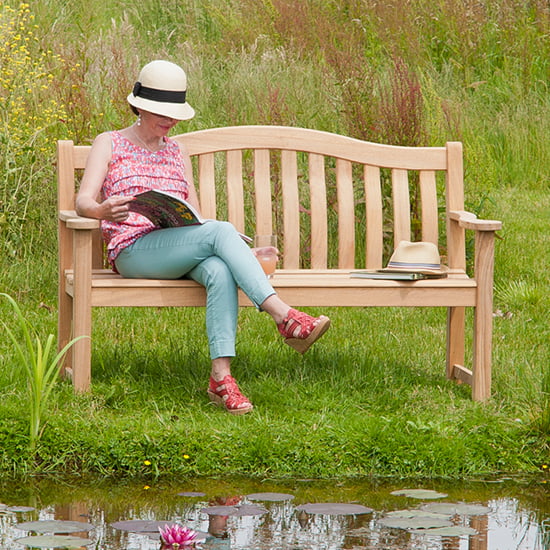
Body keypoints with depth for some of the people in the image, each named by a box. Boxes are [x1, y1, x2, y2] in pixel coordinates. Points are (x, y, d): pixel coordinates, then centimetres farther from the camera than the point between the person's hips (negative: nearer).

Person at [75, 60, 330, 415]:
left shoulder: (177, 152, 27)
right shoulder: (109, 144, 13)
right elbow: (83, 202, -1)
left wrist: (241, 249, -3)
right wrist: (104, 210, -27)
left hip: (181, 251, 4)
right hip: (133, 249, -4)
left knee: (220, 271, -34)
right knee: (220, 230, -31)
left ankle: (221, 376, -45)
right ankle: (284, 317, -42)